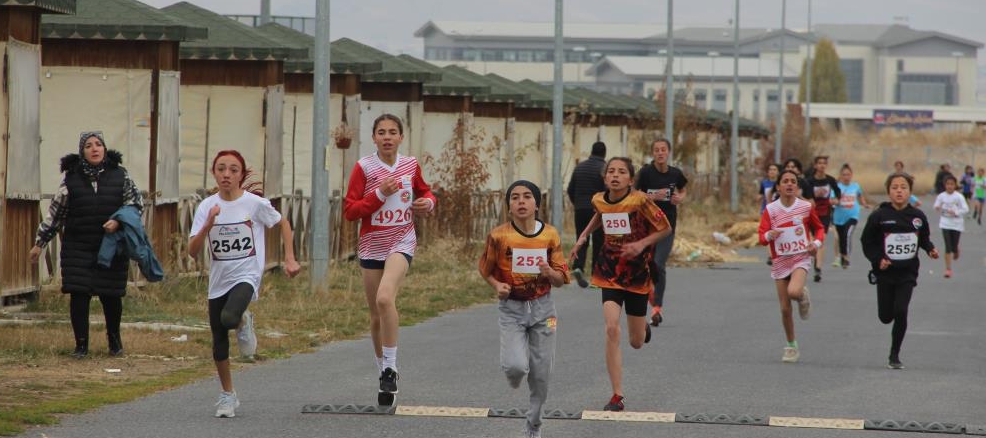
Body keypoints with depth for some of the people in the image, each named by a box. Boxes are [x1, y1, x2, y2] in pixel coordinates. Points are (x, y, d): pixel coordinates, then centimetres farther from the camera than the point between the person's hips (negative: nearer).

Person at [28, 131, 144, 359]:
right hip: (78, 248, 0)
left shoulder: (119, 175, 3)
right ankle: (81, 344, 6)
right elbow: (55, 212, 8)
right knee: (78, 295, -5)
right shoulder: (71, 178, 3)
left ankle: (114, 339, 27)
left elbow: (136, 203, 6)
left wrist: (118, 221, -13)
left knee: (111, 295, 5)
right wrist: (39, 243, 10)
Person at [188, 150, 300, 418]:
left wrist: (290, 259, 3)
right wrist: (209, 224, -23)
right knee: (219, 343, 9)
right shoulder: (206, 207, -3)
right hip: (218, 281, 4)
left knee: (229, 318, -32)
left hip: (247, 275, -4)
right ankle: (227, 396, 27)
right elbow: (193, 252, -9)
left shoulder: (255, 203, -9)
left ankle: (244, 322, 6)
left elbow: (283, 224, 9)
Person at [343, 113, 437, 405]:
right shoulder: (364, 168, -5)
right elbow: (349, 211, -7)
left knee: (385, 298, -27)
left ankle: (390, 368, -20)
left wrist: (428, 202, -1)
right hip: (372, 246, 1)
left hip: (401, 242, -1)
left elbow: (424, 192, 22)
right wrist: (380, 194, -18)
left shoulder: (410, 165, 2)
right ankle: (385, 376, 27)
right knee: (376, 316, 9)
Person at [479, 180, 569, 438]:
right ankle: (513, 376, 19)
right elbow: (486, 269, 7)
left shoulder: (550, 235, -5)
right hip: (512, 309, -2)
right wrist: (497, 286, -13)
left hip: (542, 308, 2)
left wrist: (549, 272, -21)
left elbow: (560, 280, 1)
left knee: (541, 374, 6)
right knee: (516, 366, -20)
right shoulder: (499, 236, -9)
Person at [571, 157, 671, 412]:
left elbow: (665, 228, -8)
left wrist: (641, 244, -21)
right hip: (610, 272, 2)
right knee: (611, 329, -18)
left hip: (637, 273, -2)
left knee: (636, 342, 10)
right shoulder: (599, 200, -4)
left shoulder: (639, 201, -17)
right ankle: (617, 397, -14)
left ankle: (643, 327, 52)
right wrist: (583, 236, 11)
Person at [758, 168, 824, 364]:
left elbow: (819, 228, 12)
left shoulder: (806, 207, -3)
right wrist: (769, 235, -29)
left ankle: (803, 295, 7)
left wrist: (817, 242, -7)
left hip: (801, 258, -2)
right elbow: (761, 236, -7)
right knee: (785, 308, 3)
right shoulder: (770, 210, -3)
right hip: (780, 262, 2)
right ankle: (791, 347, 21)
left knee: (794, 292, -31)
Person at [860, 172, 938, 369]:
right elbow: (867, 242, -1)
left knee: (901, 312, -11)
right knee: (886, 317, 3)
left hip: (907, 273, 0)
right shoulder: (879, 216, -8)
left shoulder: (918, 217, -1)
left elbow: (924, 239, 14)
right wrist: (877, 259, -15)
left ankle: (894, 356, 4)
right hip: (885, 273, 0)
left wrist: (930, 249, -6)